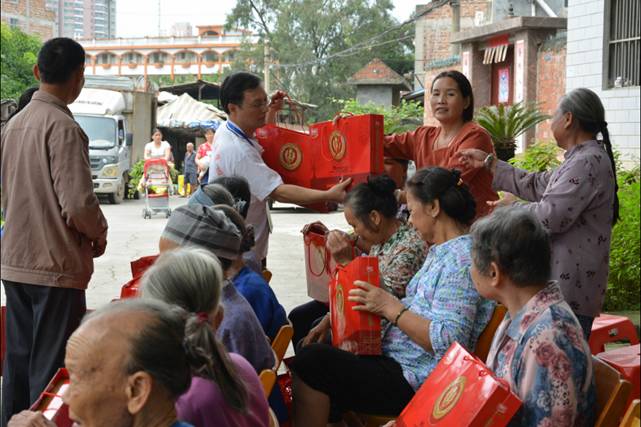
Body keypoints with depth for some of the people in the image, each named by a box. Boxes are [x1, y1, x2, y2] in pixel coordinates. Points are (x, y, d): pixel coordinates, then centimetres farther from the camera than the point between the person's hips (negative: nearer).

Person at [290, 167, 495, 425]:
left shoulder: (462, 259, -17)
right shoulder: (441, 251, 16)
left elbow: (448, 342, -24)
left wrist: (391, 307, -19)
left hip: (413, 381, -11)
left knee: (312, 361, -18)